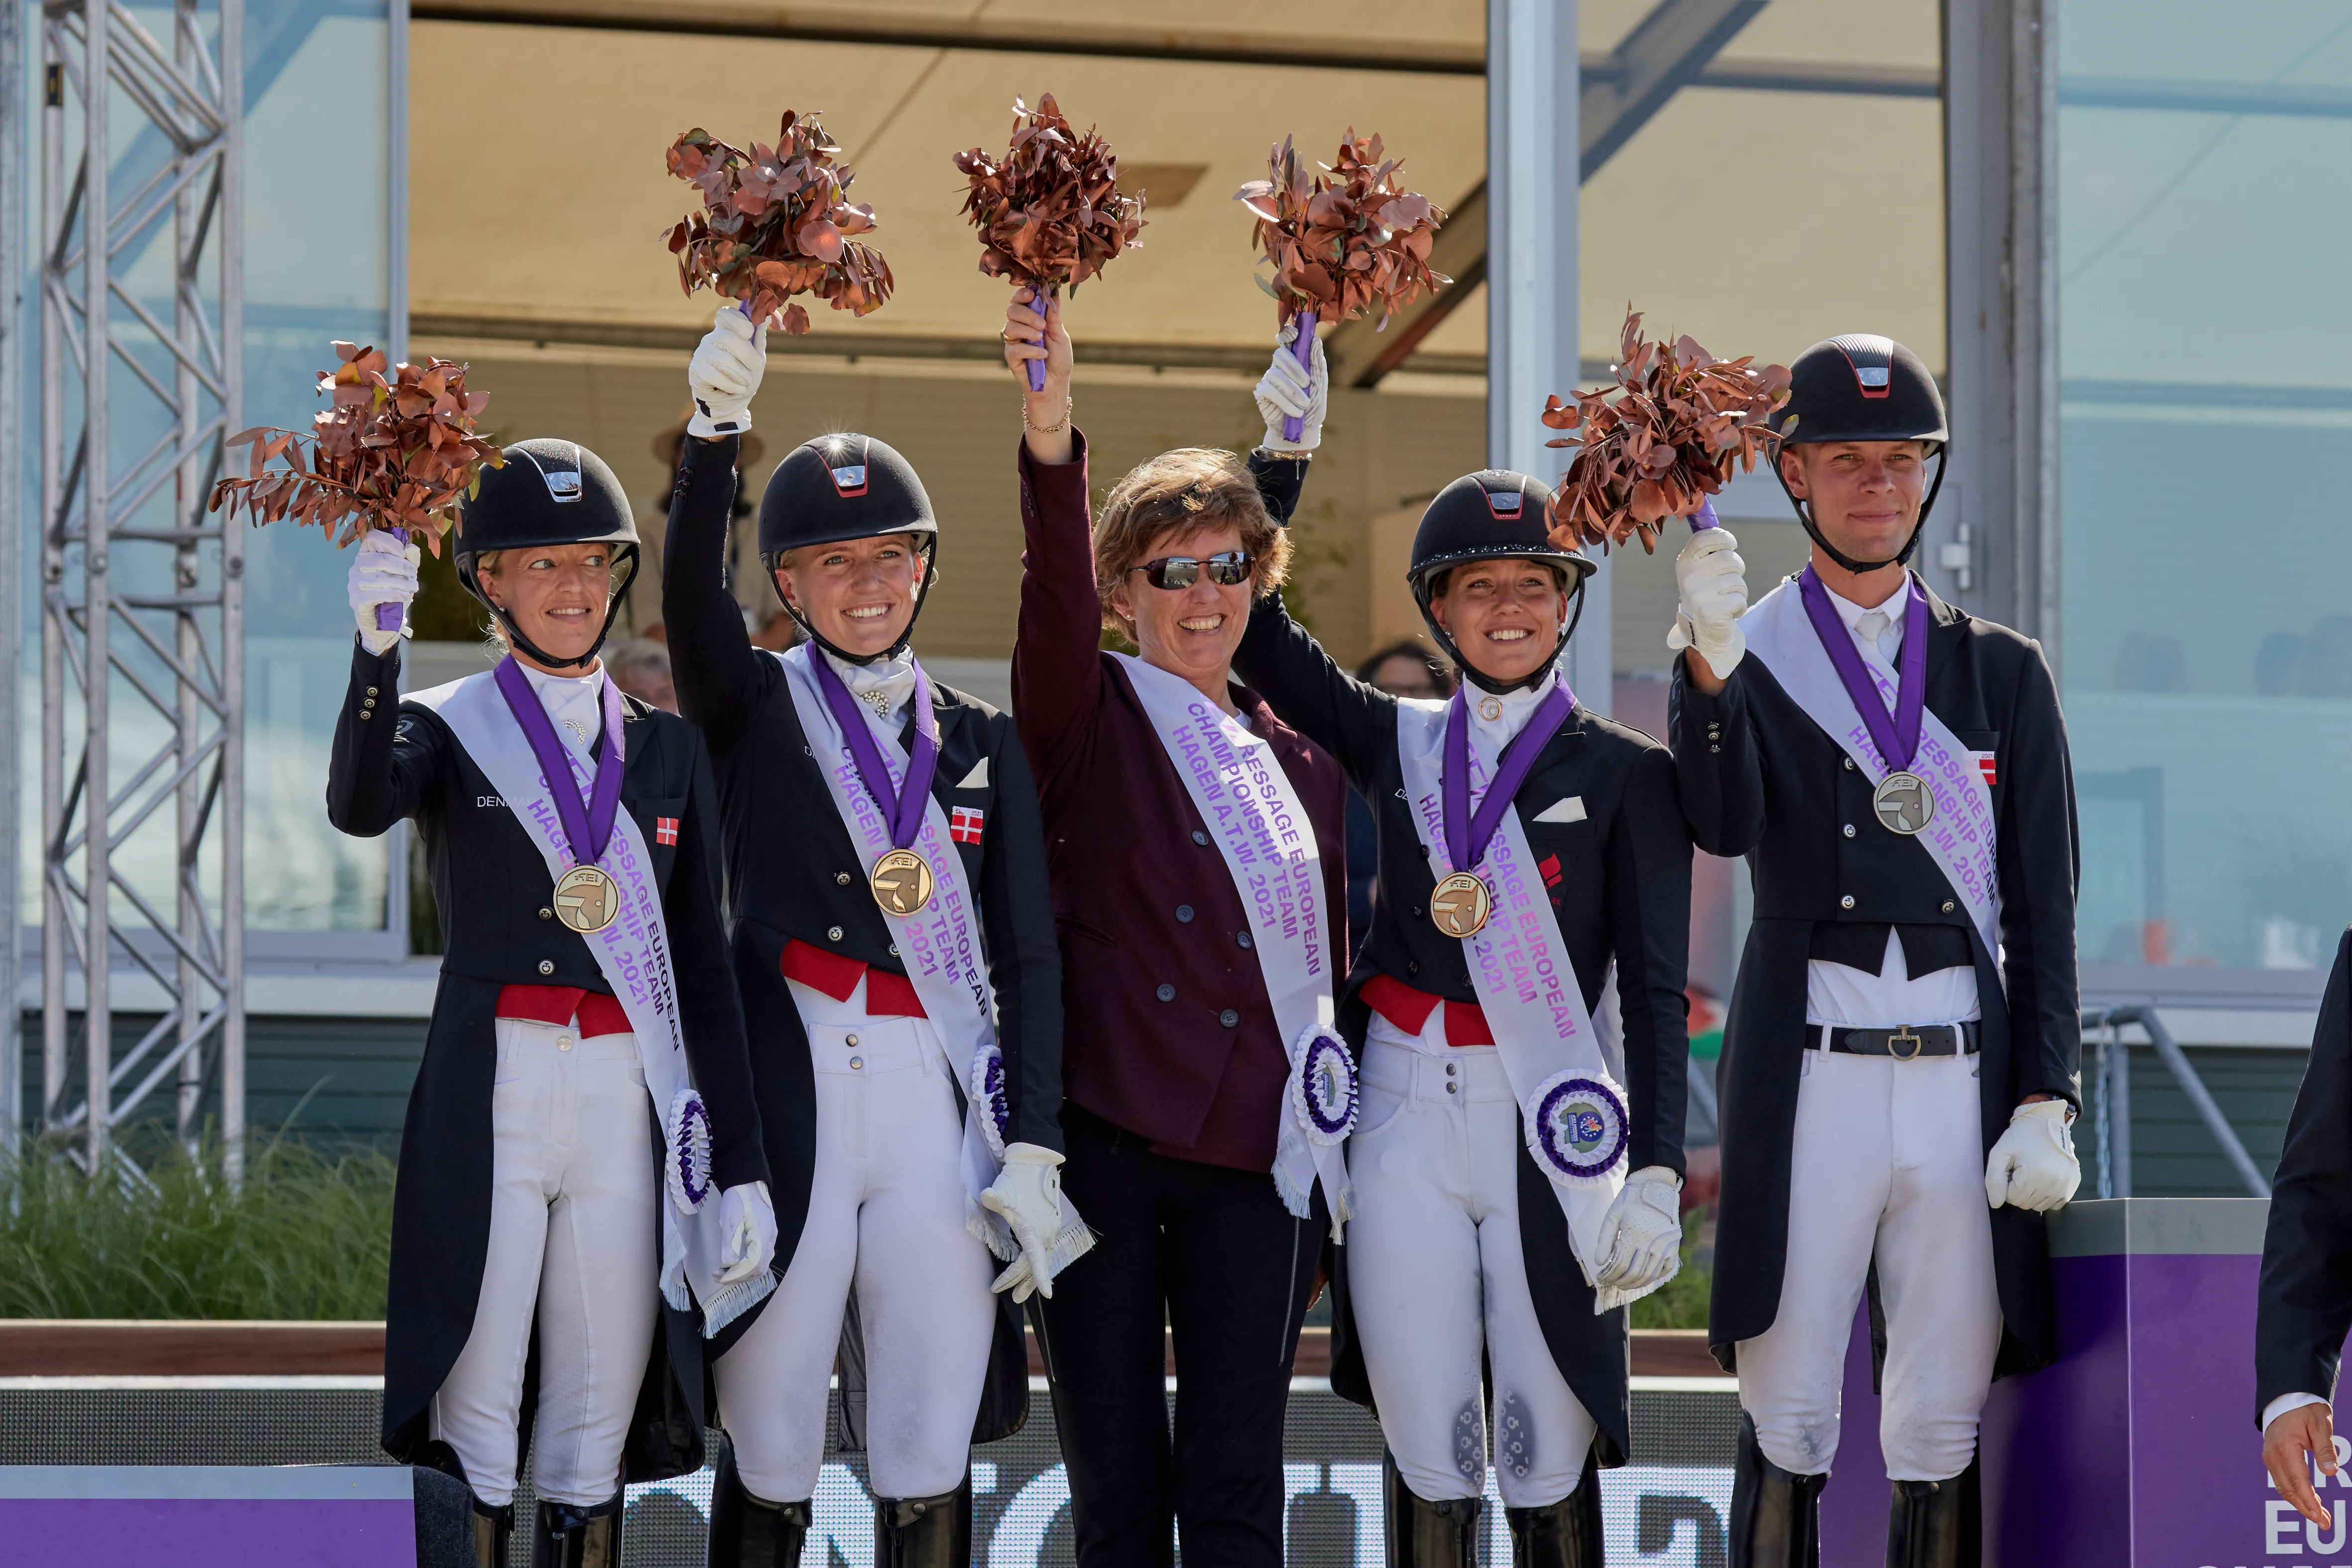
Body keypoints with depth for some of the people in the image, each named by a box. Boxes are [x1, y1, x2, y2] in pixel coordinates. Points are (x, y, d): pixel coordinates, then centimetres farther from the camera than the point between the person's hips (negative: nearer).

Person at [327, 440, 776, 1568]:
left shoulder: (666, 748, 14)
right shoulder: (449, 728, 5)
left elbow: (702, 966, 13)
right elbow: (358, 806, -20)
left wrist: (739, 1165, 7)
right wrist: (376, 642, -36)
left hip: (629, 1098, 3)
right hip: (491, 1093, -3)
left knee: (596, 1429, 5)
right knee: (475, 1418, -6)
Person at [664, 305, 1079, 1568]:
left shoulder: (982, 745, 14)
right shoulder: (752, 710, 8)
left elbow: (1028, 954, 9)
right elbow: (691, 601, -13)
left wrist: (1029, 1149, -2)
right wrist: (716, 427, -29)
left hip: (934, 1111, 2)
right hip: (785, 1107, -2)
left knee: (928, 1456, 1)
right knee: (769, 1448, -1)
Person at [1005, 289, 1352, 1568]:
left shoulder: (1297, 758, 15)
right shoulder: (1089, 720, 2)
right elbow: (1054, 601, -18)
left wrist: (1339, 1129, 12)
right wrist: (1049, 440, -35)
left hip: (1257, 1151, 2)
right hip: (1102, 1134, -2)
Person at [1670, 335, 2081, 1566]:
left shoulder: (2000, 673, 13)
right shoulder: (1745, 659, 7)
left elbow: (2043, 908, 10)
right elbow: (1725, 828, -13)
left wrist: (2044, 1104, 1)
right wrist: (1710, 671, -30)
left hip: (1965, 1085, 2)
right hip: (1809, 1081, -2)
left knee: (1943, 1440, 3)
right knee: (1787, 1429, -2)